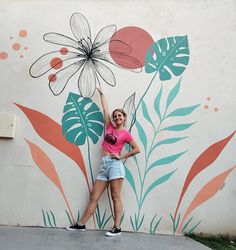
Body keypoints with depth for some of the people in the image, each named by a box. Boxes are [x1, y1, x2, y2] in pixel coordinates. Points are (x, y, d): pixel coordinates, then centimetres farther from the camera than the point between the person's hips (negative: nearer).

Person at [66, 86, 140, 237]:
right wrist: (102, 94, 29)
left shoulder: (126, 134, 3)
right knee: (94, 196, 6)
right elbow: (105, 110, 22)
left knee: (115, 196, -5)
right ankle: (81, 224, 10)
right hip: (104, 164, 6)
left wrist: (122, 156, -3)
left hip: (115, 164, -5)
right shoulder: (110, 127, 16)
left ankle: (117, 228, 0)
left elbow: (137, 149, 3)